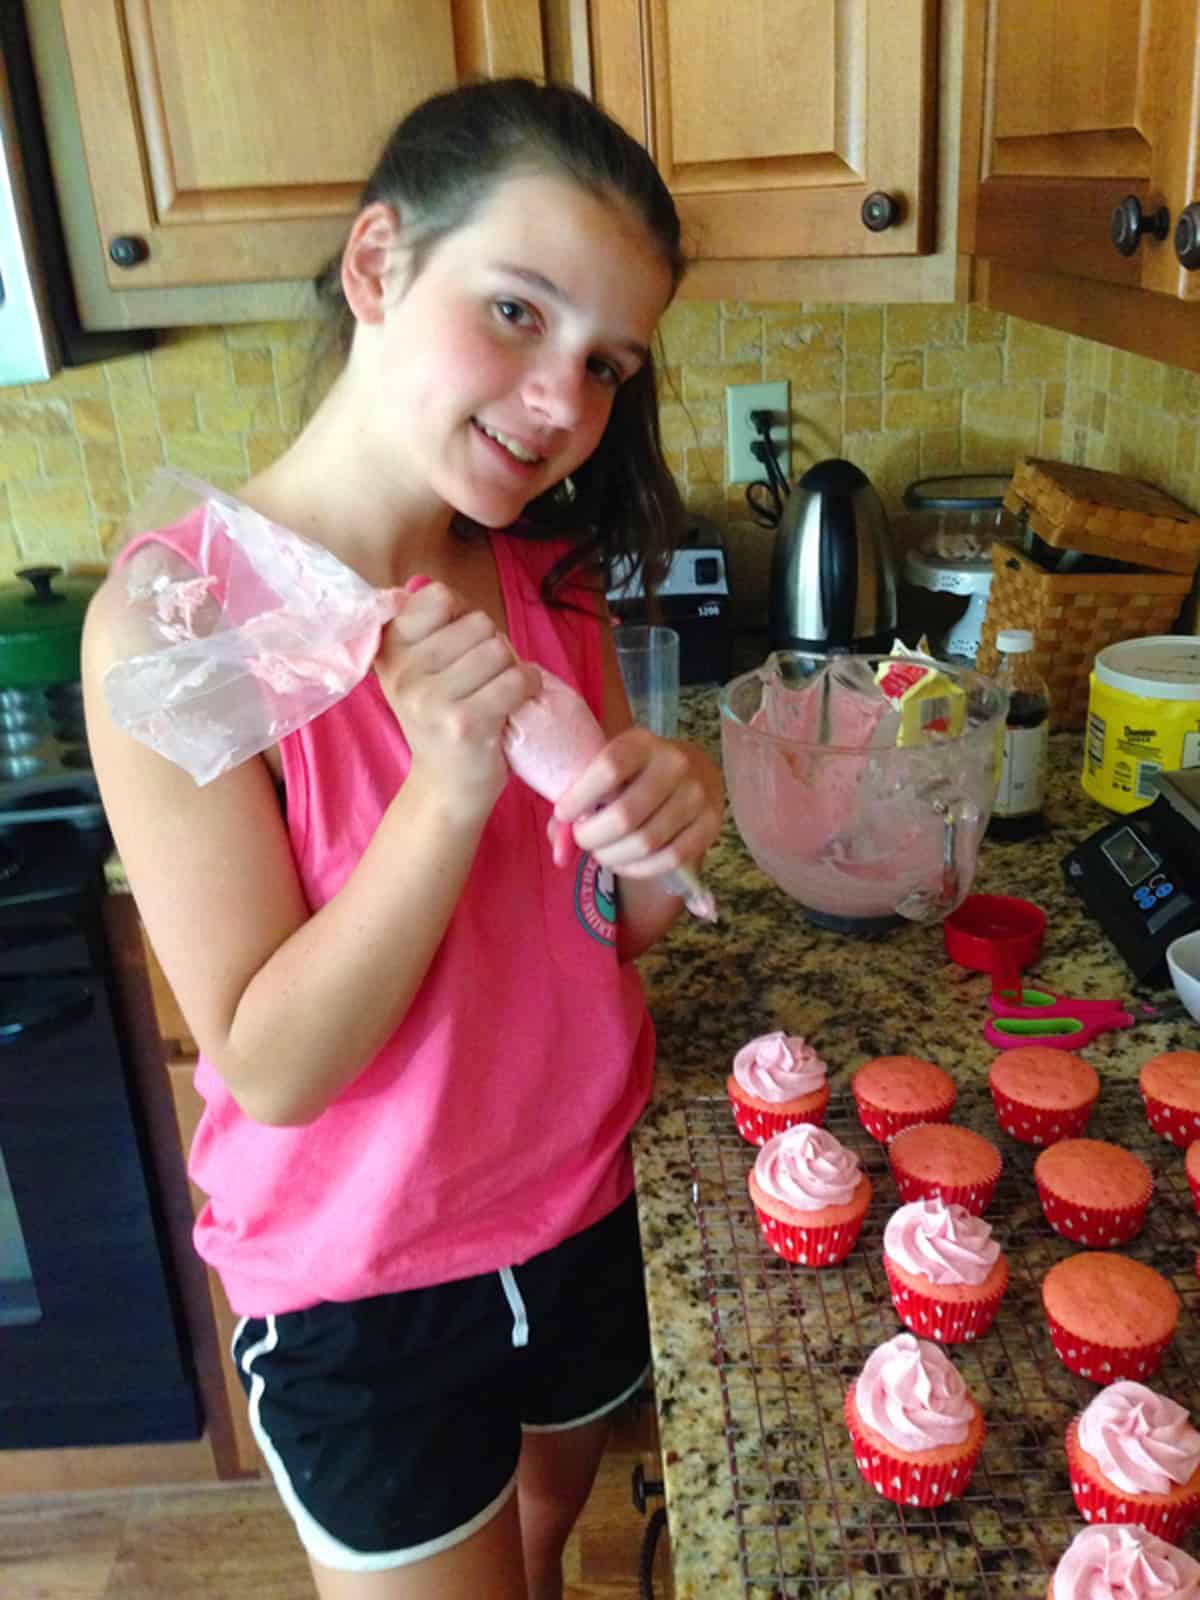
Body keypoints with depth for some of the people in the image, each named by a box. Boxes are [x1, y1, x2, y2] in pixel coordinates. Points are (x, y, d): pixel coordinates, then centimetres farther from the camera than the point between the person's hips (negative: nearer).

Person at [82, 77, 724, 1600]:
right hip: (360, 1293, -5)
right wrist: (452, 789, -34)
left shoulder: (546, 573, -7)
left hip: (588, 1214, 5)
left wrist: (661, 832, -22)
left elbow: (618, 930, 1)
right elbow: (269, 1065, -22)